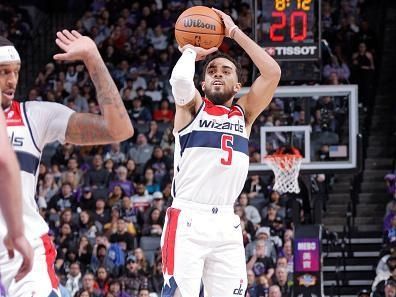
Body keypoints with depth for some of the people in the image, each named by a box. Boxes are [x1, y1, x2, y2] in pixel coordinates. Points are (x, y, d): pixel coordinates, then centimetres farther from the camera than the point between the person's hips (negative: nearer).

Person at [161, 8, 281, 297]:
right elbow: (180, 79, -17)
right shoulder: (192, 107, 6)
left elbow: (272, 72, 3)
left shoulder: (244, 113, 16)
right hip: (187, 220, -4)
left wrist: (235, 33, 6)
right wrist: (191, 51, 4)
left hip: (227, 224, 4)